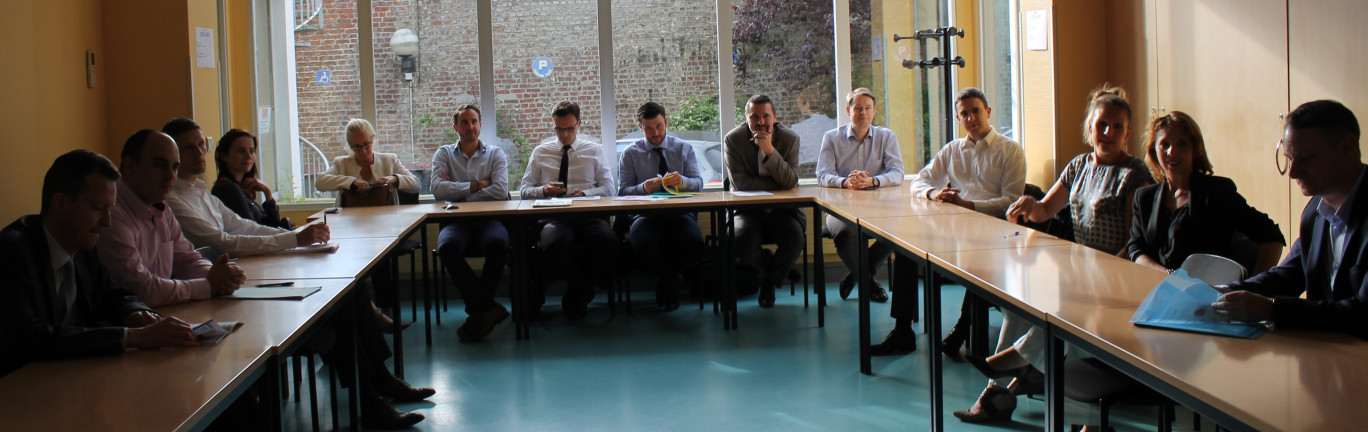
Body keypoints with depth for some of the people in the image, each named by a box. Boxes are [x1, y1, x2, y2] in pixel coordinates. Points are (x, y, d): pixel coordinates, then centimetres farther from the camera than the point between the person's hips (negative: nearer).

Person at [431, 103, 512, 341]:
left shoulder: (495, 154, 14)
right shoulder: (444, 154, 15)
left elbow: (500, 190, -4)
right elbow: (438, 188, -3)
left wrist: (460, 194, -4)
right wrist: (477, 185, -2)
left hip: (489, 219, 0)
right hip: (457, 222, 1)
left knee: (497, 243, -36)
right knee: (447, 247, -35)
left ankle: (479, 308, -20)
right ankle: (489, 307, -26)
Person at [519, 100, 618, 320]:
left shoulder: (595, 151, 20)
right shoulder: (540, 152, 22)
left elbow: (608, 188, 10)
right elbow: (525, 190, 16)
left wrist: (584, 193, -10)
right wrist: (544, 190, -6)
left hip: (588, 216, 1)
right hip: (553, 217, 0)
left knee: (608, 241, -36)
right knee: (553, 243, -40)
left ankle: (576, 295, -11)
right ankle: (583, 290, -13)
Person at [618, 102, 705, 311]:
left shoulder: (684, 148, 17)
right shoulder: (630, 153, 12)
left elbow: (698, 183, 5)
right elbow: (623, 190, 3)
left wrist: (682, 181, -19)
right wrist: (643, 188, -19)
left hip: (680, 212, 1)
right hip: (644, 213, -1)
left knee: (694, 244, -34)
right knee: (643, 246, -37)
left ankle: (667, 283, 0)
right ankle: (672, 280, -3)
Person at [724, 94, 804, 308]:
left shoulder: (790, 139, -2)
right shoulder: (733, 139, -5)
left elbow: (790, 182, -12)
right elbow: (740, 182, -12)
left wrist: (770, 150, -23)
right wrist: (779, 185, -13)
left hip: (782, 209, 1)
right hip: (747, 209, -1)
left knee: (795, 238, -28)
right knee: (742, 241, -32)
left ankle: (768, 281, 5)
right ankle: (772, 272, 4)